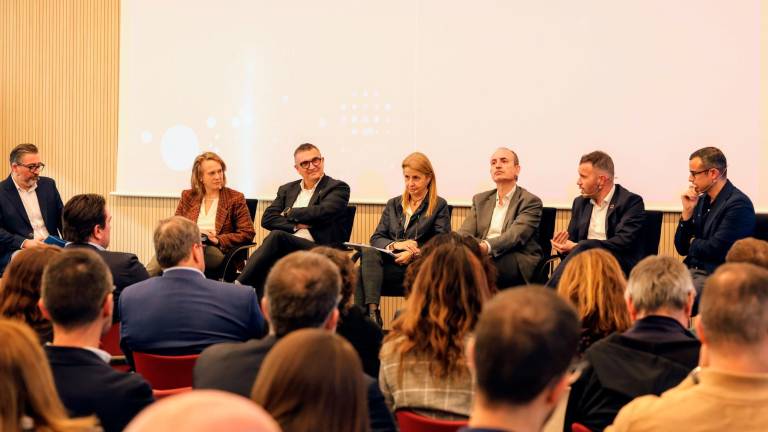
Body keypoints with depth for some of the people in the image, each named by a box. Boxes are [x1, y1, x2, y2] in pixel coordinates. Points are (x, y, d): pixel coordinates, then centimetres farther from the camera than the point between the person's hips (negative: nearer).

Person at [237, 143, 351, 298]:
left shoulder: (338, 188, 9)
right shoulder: (287, 189, 24)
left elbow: (324, 212, -10)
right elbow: (267, 219, 11)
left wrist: (290, 213, 3)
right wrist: (296, 225, -7)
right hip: (283, 250, 4)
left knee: (277, 236, -32)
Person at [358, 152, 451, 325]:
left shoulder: (439, 206, 10)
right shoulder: (393, 204, 23)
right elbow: (376, 238, 12)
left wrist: (413, 253, -17)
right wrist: (395, 245, -10)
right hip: (391, 259, 4)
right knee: (368, 252, -32)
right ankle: (371, 312, -40)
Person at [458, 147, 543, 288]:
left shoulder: (530, 202, 4)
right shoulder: (480, 200, 21)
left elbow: (515, 235, -13)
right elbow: (465, 232, 8)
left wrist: (486, 246, -33)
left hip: (519, 265, -4)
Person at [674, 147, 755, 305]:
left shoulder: (738, 204, -12)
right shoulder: (702, 200, 11)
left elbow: (715, 250, -19)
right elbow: (682, 248, 12)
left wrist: (693, 242, 1)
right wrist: (687, 211, 0)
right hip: (692, 270, 7)